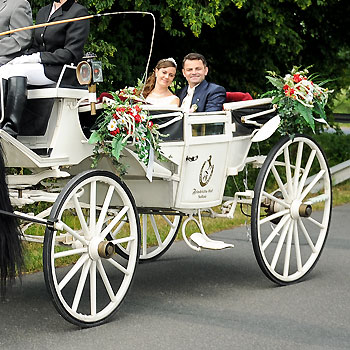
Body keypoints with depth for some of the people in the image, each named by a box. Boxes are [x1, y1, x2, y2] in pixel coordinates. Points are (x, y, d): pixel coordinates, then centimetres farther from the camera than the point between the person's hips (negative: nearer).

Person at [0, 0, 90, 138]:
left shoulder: (79, 12, -4)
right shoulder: (42, 12, 21)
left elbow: (71, 54, -12)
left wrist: (37, 57, -16)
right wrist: (24, 58, 0)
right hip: (40, 66, 7)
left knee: (18, 70, -30)